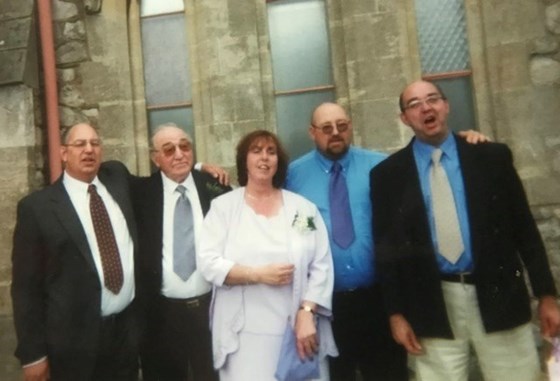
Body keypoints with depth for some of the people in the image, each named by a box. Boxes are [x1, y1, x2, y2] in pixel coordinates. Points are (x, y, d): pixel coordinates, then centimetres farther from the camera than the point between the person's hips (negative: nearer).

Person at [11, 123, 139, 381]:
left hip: (128, 328, 4)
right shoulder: (36, 206, -7)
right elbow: (25, 285, -6)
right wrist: (32, 353, -7)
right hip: (75, 339, -3)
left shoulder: (117, 178, 3)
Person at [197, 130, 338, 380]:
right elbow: (208, 263, -4)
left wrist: (307, 313, -9)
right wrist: (258, 274, -13)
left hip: (299, 329, 2)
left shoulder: (304, 208, 6)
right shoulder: (223, 206, 4)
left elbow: (321, 266, 1)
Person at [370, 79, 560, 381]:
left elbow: (524, 227, 6)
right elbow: (386, 246, 1)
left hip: (498, 295, 1)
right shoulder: (387, 173, 0)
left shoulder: (492, 157, 4)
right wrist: (396, 312, -1)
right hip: (431, 304, -1)